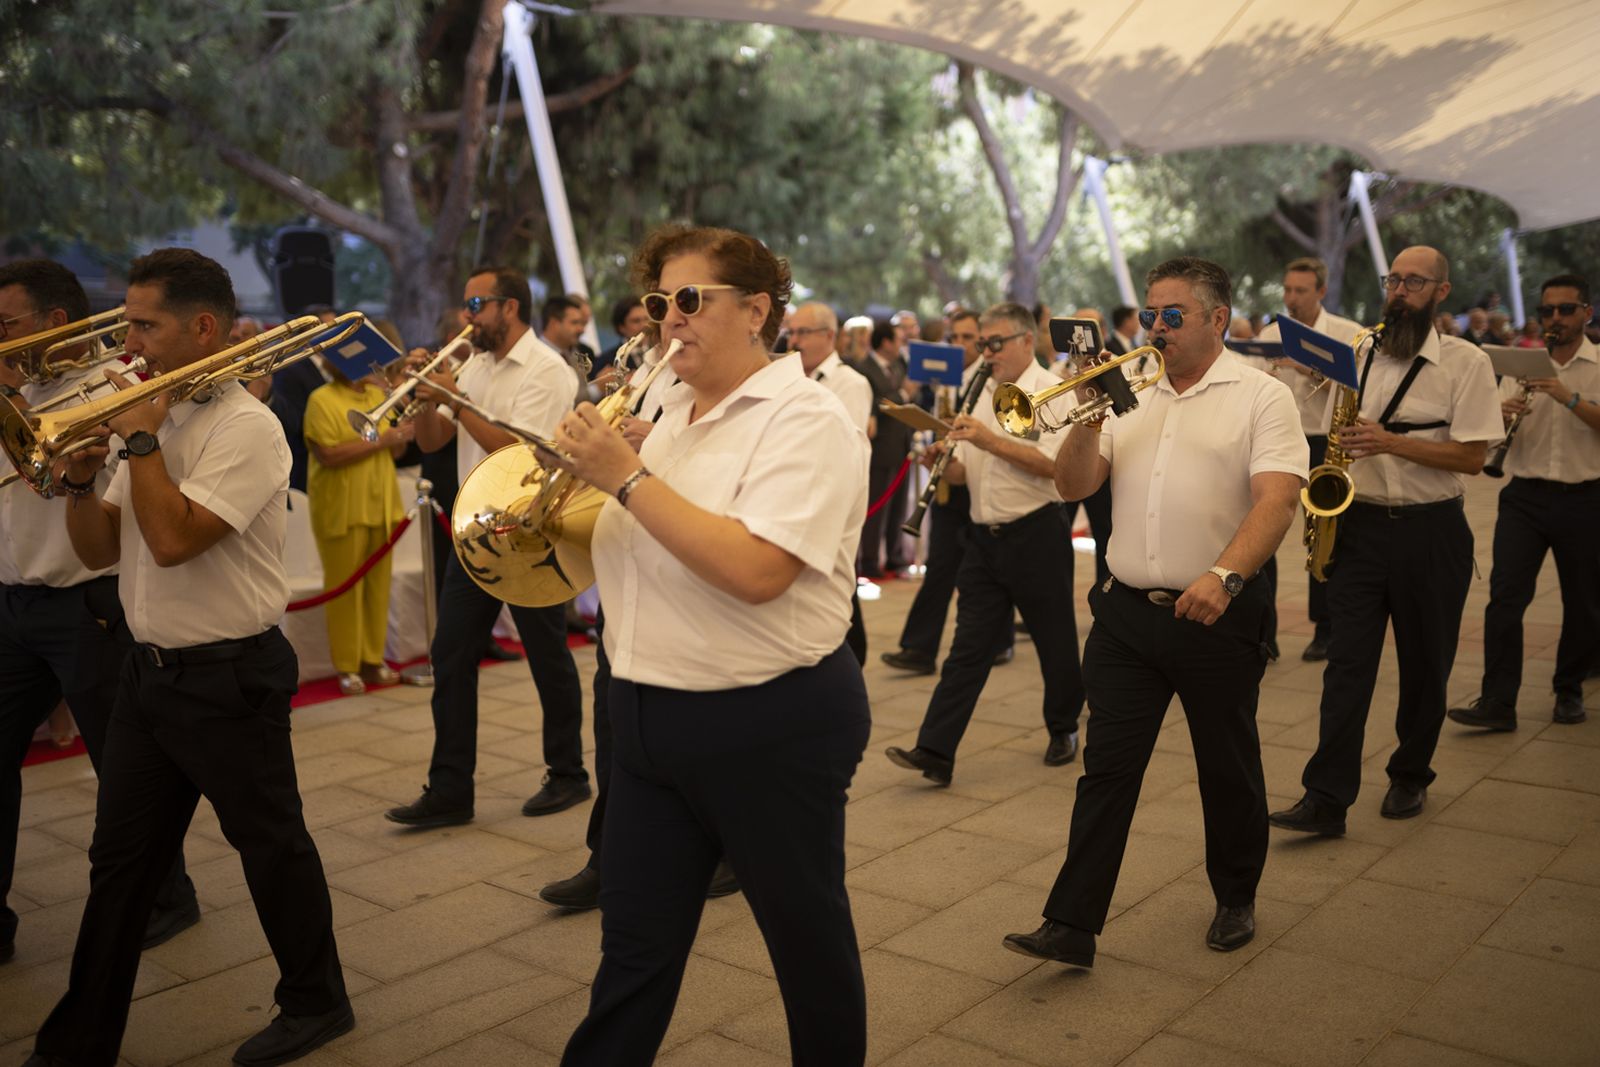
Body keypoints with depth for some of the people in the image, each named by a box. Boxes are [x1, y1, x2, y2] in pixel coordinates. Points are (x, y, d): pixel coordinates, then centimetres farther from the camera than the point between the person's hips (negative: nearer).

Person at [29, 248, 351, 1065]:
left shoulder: (245, 428, -16)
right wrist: (79, 478, -6)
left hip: (228, 677, -8)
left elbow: (173, 539, -28)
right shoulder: (155, 417, 9)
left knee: (270, 844, 7)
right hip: (150, 667, 8)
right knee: (118, 860, 14)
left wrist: (139, 438, -18)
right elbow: (100, 549, 12)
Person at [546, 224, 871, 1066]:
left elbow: (754, 571, -28)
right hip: (649, 716, 7)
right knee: (633, 950, 15)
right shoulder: (674, 417, 12)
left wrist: (627, 476, -23)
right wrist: (591, 467, 1)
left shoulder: (805, 419, -14)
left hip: (769, 726, -7)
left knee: (807, 936, 13)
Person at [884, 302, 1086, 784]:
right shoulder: (984, 394, 14)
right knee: (968, 648, 1)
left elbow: (1051, 464, -20)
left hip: (1037, 535, -6)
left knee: (1055, 641, 10)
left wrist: (988, 439, -23)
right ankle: (935, 753, -2)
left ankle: (1064, 730, 31)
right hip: (985, 537, 6)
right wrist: (947, 463, -5)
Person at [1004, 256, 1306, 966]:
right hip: (1127, 612, 4)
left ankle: (1236, 901, 33)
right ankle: (1072, 925, 5)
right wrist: (1089, 421, -11)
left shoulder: (1261, 396, -2)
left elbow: (1276, 500, -16)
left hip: (1217, 615, -3)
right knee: (1106, 767, 2)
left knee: (1229, 770, 12)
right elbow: (1072, 486, 6)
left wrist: (1226, 575, -31)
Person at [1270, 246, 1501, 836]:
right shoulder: (1360, 354, 9)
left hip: (1431, 532, -2)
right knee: (1347, 662, -3)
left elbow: (1471, 456, -10)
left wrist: (1391, 442, -22)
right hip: (1360, 524, 3)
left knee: (1424, 665, 10)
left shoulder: (1466, 362, -3)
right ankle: (1326, 798, -4)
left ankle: (1410, 777, 29)